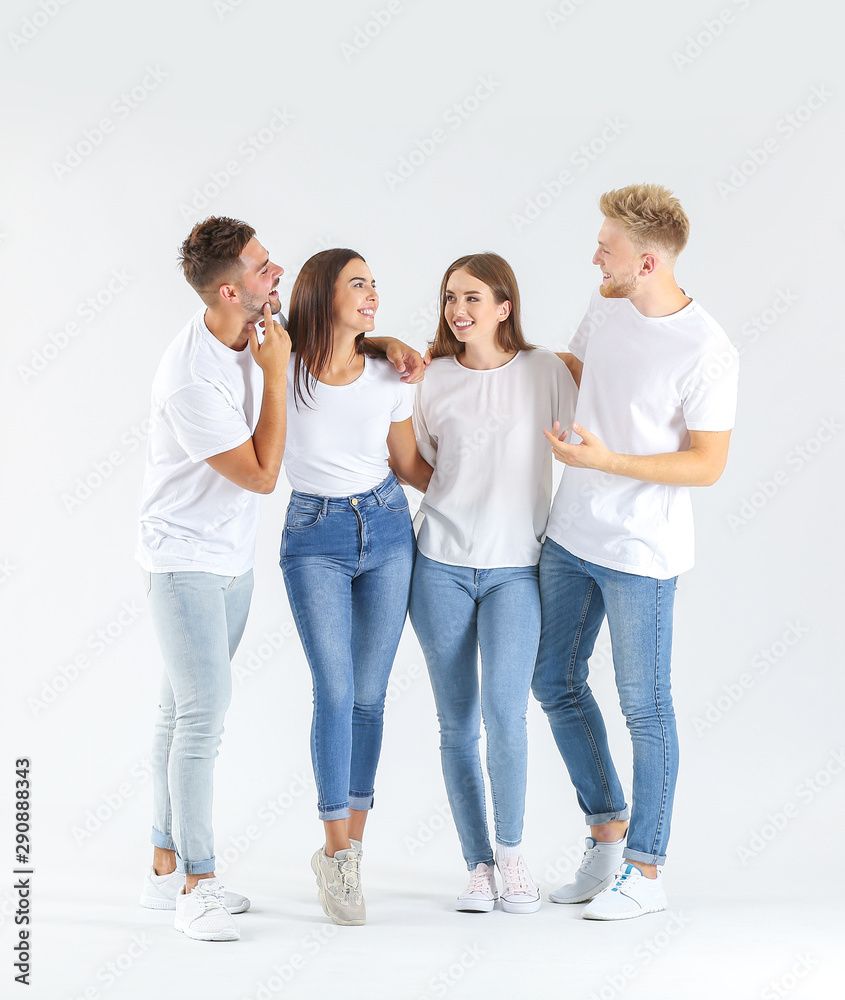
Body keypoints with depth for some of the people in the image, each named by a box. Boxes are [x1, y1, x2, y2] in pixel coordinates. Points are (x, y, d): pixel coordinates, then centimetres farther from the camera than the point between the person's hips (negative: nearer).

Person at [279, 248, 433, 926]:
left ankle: (352, 845, 18)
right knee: (335, 693, -8)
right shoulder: (282, 368, -7)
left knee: (370, 695, 5)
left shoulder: (390, 376, 1)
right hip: (314, 538, -3)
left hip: (387, 529, 3)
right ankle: (338, 855, 2)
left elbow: (410, 464, 11)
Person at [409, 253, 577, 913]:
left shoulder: (544, 370, 0)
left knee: (504, 712, -16)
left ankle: (512, 848, 6)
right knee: (457, 723, 3)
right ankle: (479, 865, 14)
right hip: (441, 565, 2)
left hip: (516, 568, -2)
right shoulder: (434, 380, 5)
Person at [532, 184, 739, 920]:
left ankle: (645, 871, 16)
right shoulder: (606, 310, 2)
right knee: (556, 682, 15)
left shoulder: (706, 353, -19)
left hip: (641, 554, -7)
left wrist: (605, 460, -23)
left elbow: (708, 465, -16)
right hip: (570, 536, 8)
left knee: (644, 707, 3)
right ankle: (607, 830, 31)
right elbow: (564, 372, 21)